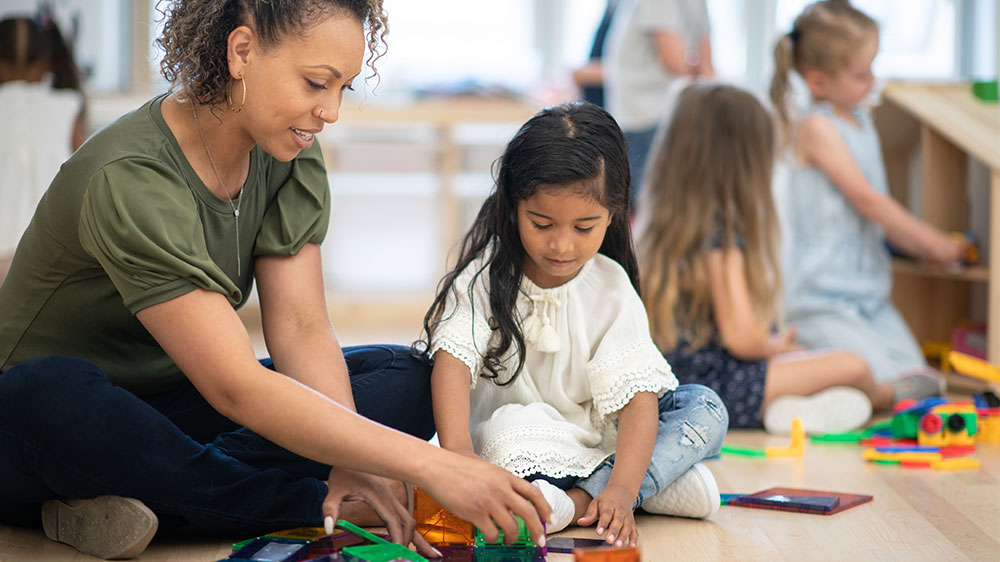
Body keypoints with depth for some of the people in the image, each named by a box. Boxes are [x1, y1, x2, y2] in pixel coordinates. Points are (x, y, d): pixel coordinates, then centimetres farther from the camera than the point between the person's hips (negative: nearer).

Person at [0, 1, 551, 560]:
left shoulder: (290, 154, -5)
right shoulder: (130, 180, -29)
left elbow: (303, 330, -10)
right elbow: (236, 388, -36)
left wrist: (350, 461, -28)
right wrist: (429, 466, -39)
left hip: (172, 402, 7)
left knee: (407, 378, -9)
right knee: (48, 390, -43)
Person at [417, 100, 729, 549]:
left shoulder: (610, 289, -5)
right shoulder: (484, 276, -8)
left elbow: (637, 393, -14)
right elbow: (452, 359, -23)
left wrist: (621, 489, -31)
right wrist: (457, 449, -42)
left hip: (592, 441, 3)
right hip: (511, 445, -3)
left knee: (705, 409, -14)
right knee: (515, 426, -36)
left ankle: (581, 499, -28)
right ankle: (659, 481, -23)